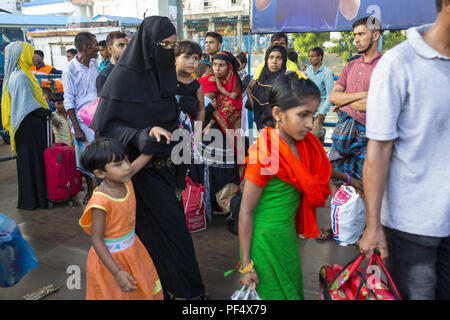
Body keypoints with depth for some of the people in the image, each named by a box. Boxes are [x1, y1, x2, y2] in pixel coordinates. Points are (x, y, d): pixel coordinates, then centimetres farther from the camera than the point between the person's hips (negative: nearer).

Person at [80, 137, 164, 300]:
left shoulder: (125, 179, -12)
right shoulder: (101, 202, -32)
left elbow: (146, 155, -1)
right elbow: (97, 240, -26)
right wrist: (117, 272, -28)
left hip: (132, 249, 7)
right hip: (110, 257, -7)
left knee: (144, 289, 24)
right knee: (116, 293, 15)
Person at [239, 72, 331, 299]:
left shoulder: (303, 145, -3)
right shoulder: (265, 155, -26)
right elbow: (246, 212, -19)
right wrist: (246, 264, -14)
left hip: (287, 234, 8)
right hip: (267, 239, -7)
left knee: (293, 287, 23)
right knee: (276, 293, 11)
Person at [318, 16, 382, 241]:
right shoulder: (351, 66, 14)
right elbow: (333, 97, 5)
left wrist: (345, 102, -4)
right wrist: (360, 95, -9)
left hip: (366, 132, -5)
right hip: (344, 127, 5)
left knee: (362, 182, 2)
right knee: (335, 176, 8)